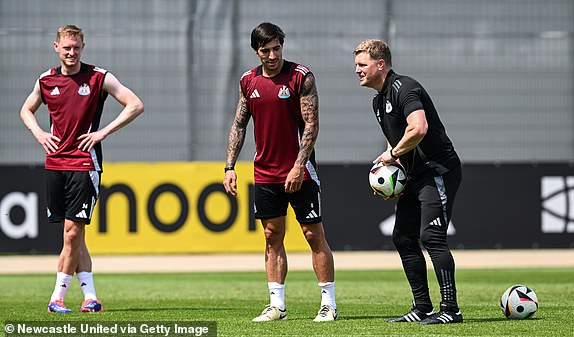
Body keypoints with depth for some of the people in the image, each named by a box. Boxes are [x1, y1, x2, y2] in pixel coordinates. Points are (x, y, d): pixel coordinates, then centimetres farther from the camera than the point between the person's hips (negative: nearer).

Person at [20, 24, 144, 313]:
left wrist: (104, 132, -10)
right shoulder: (46, 80, 9)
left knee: (73, 231, -10)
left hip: (84, 164, -5)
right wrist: (38, 133, 7)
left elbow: (136, 105, -4)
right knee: (73, 234, 5)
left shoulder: (99, 78, -3)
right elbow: (27, 110, 26)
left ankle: (58, 296, -2)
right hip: (55, 164, 5)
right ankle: (90, 296, 8)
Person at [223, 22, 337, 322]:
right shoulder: (248, 81, 7)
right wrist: (230, 167, 5)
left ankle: (328, 304, 1)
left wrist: (298, 166, -18)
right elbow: (239, 125, 13)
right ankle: (276, 306, 9)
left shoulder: (301, 76, -8)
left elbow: (312, 125, -11)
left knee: (314, 234, -2)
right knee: (272, 236, 6)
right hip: (265, 172, 5)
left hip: (299, 172, -5)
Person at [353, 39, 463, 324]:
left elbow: (418, 129, -30)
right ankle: (422, 308, 15)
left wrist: (392, 154, -16)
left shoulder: (404, 88, -15)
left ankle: (450, 309, -17)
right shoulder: (379, 101, 17)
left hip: (438, 170, -11)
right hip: (414, 177, 11)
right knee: (403, 238, 9)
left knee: (431, 236, -17)